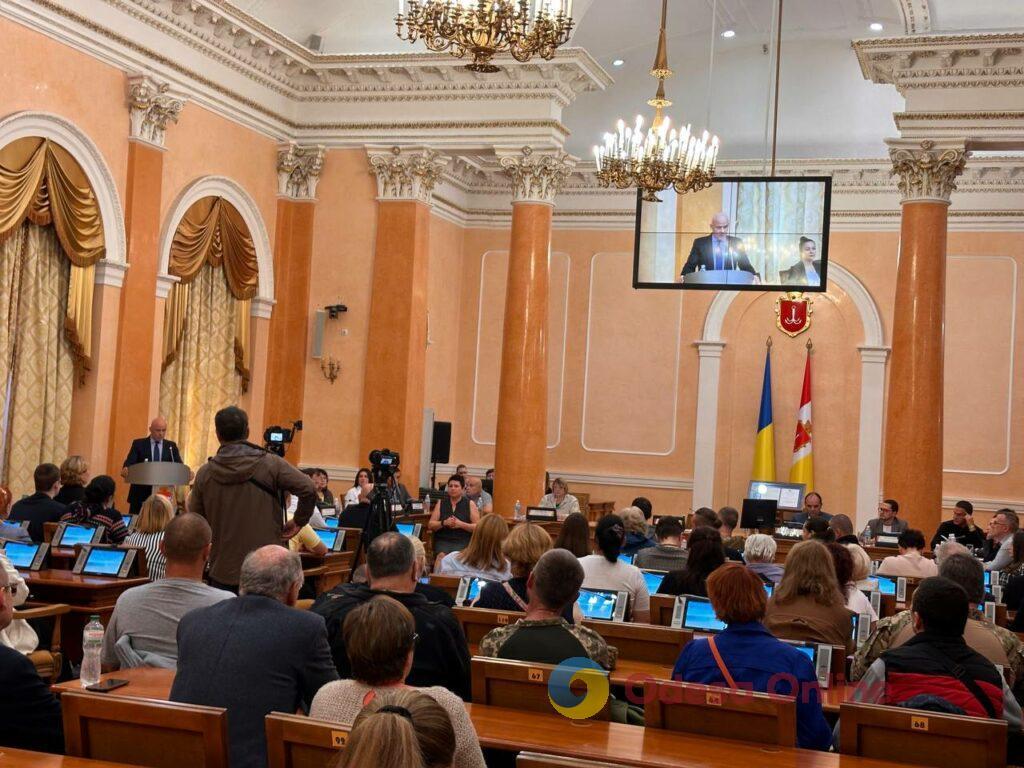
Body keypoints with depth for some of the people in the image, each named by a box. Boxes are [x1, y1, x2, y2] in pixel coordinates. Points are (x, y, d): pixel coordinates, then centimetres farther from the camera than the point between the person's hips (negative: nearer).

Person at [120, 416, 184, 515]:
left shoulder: (171, 446, 9)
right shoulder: (138, 444, 4)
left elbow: (179, 465, 1)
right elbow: (129, 463, -6)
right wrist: (125, 470, -29)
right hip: (140, 492, -1)